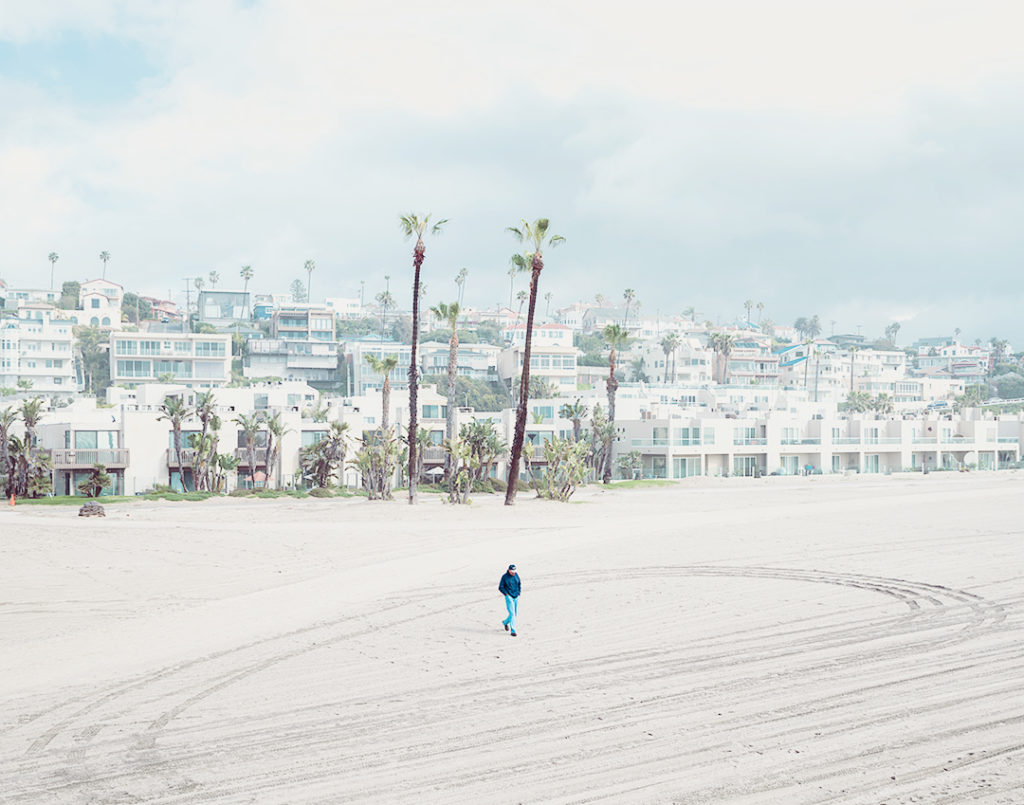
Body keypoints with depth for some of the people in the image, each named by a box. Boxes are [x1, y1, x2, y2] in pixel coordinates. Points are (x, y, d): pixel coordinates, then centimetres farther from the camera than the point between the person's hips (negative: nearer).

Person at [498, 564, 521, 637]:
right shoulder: (505, 577, -12)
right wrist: (506, 594, -11)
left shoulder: (516, 575, 2)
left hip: (516, 597, 6)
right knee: (512, 613, -14)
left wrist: (519, 592, 8)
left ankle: (505, 622, 40)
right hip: (509, 597, -6)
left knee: (514, 614, 12)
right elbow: (500, 587, -6)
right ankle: (513, 630, -9)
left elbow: (519, 583, 18)